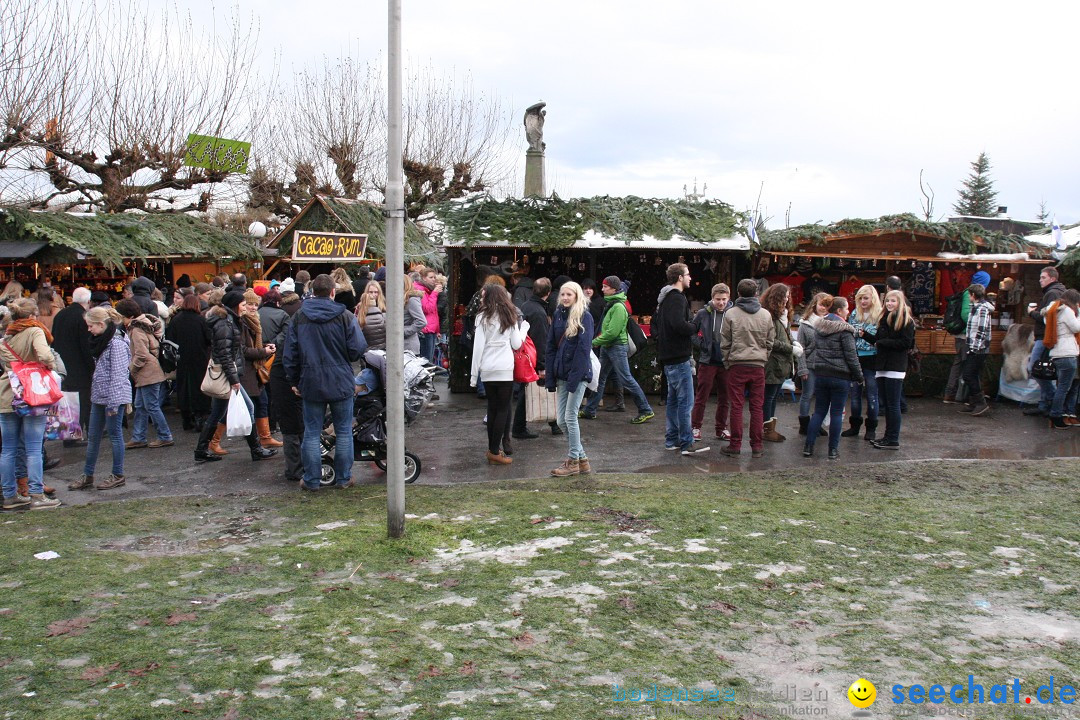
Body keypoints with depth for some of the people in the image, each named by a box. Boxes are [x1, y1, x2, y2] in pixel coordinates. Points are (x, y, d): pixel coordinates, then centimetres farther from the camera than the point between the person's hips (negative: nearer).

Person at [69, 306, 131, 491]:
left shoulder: (116, 343, -16)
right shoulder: (102, 341, 13)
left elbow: (117, 375, -19)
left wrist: (113, 403, -20)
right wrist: (94, 391, 17)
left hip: (113, 396, -9)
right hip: (99, 396, 9)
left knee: (115, 434, 1)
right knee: (93, 436, 12)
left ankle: (118, 476, 11)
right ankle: (87, 476, 20)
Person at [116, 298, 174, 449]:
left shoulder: (137, 330, -16)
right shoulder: (144, 325, 14)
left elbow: (141, 355, -21)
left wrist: (132, 370, -7)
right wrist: (134, 371, 16)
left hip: (148, 374, -10)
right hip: (150, 373, 10)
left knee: (151, 406, -3)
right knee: (140, 406, 13)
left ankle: (165, 437, 3)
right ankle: (138, 438, 18)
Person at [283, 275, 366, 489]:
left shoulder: (299, 317, 0)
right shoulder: (345, 316, -8)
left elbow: (290, 353, 5)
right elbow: (358, 350, -9)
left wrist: (294, 381, 15)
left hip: (311, 383, 2)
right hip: (341, 383, -1)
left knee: (312, 433, 9)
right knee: (344, 432, 9)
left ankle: (312, 480, 13)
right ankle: (344, 478, 14)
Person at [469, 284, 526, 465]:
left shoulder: (483, 317, -2)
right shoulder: (510, 317, 3)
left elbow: (478, 346, -4)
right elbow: (516, 344, 4)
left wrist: (474, 373, 0)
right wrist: (523, 329, 22)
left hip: (487, 369, 1)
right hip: (505, 368, -1)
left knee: (492, 408, 10)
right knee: (503, 409, 3)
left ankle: (494, 449, 13)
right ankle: (495, 451, -2)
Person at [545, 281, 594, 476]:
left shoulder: (584, 316, -7)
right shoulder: (558, 315, 11)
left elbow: (583, 348, -14)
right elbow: (550, 346, 10)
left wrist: (574, 377, -19)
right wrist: (550, 376, 4)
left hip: (578, 374, -7)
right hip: (561, 375, 7)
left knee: (570, 417, -4)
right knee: (561, 420, 7)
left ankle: (573, 461, 9)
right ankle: (581, 458, 20)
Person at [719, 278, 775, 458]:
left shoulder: (731, 314, -3)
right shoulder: (766, 315, 4)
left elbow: (725, 343, -1)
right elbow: (770, 342, 8)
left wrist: (727, 363, 10)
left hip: (737, 365, -2)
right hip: (758, 365, 2)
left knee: (736, 406, 2)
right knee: (757, 407, 6)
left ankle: (735, 445, 5)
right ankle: (757, 446, 9)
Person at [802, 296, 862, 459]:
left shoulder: (818, 327, 9)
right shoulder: (844, 330, -12)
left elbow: (811, 349, 14)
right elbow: (851, 355, -11)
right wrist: (859, 376, -3)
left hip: (820, 374, 6)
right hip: (840, 377, -6)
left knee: (819, 411, 11)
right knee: (836, 413, 2)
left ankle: (808, 446, 7)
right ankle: (833, 450, 6)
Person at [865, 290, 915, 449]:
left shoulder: (906, 321, -6)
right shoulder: (885, 318, 17)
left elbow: (906, 343, -15)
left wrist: (882, 342, -11)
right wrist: (864, 335, 3)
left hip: (895, 368, -8)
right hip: (882, 366, 8)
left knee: (892, 405, -5)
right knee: (885, 404, 11)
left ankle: (893, 440, -1)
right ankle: (888, 437, 20)